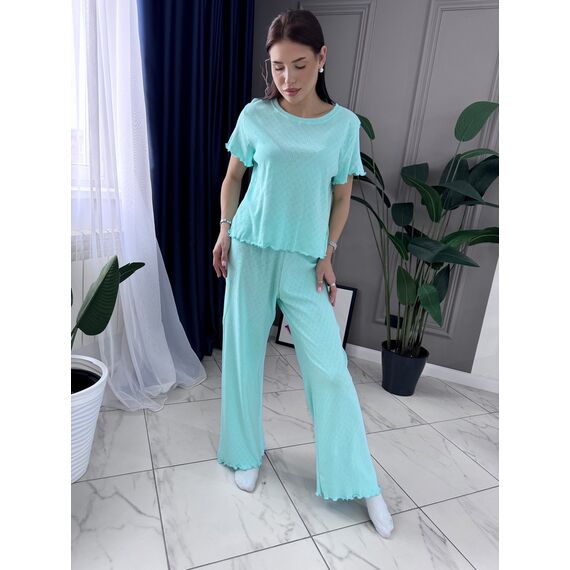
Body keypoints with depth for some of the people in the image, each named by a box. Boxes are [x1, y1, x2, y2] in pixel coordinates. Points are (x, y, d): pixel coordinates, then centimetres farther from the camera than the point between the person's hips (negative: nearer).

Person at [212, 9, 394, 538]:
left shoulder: (344, 123, 0)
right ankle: (246, 453, 32)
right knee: (243, 353, 8)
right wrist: (225, 231, 2)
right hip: (250, 251, 2)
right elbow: (232, 178, 12)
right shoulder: (255, 116, 1)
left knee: (329, 367, -3)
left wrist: (328, 255, -2)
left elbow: (341, 196, 6)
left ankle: (361, 482, 15)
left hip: (305, 259, -1)